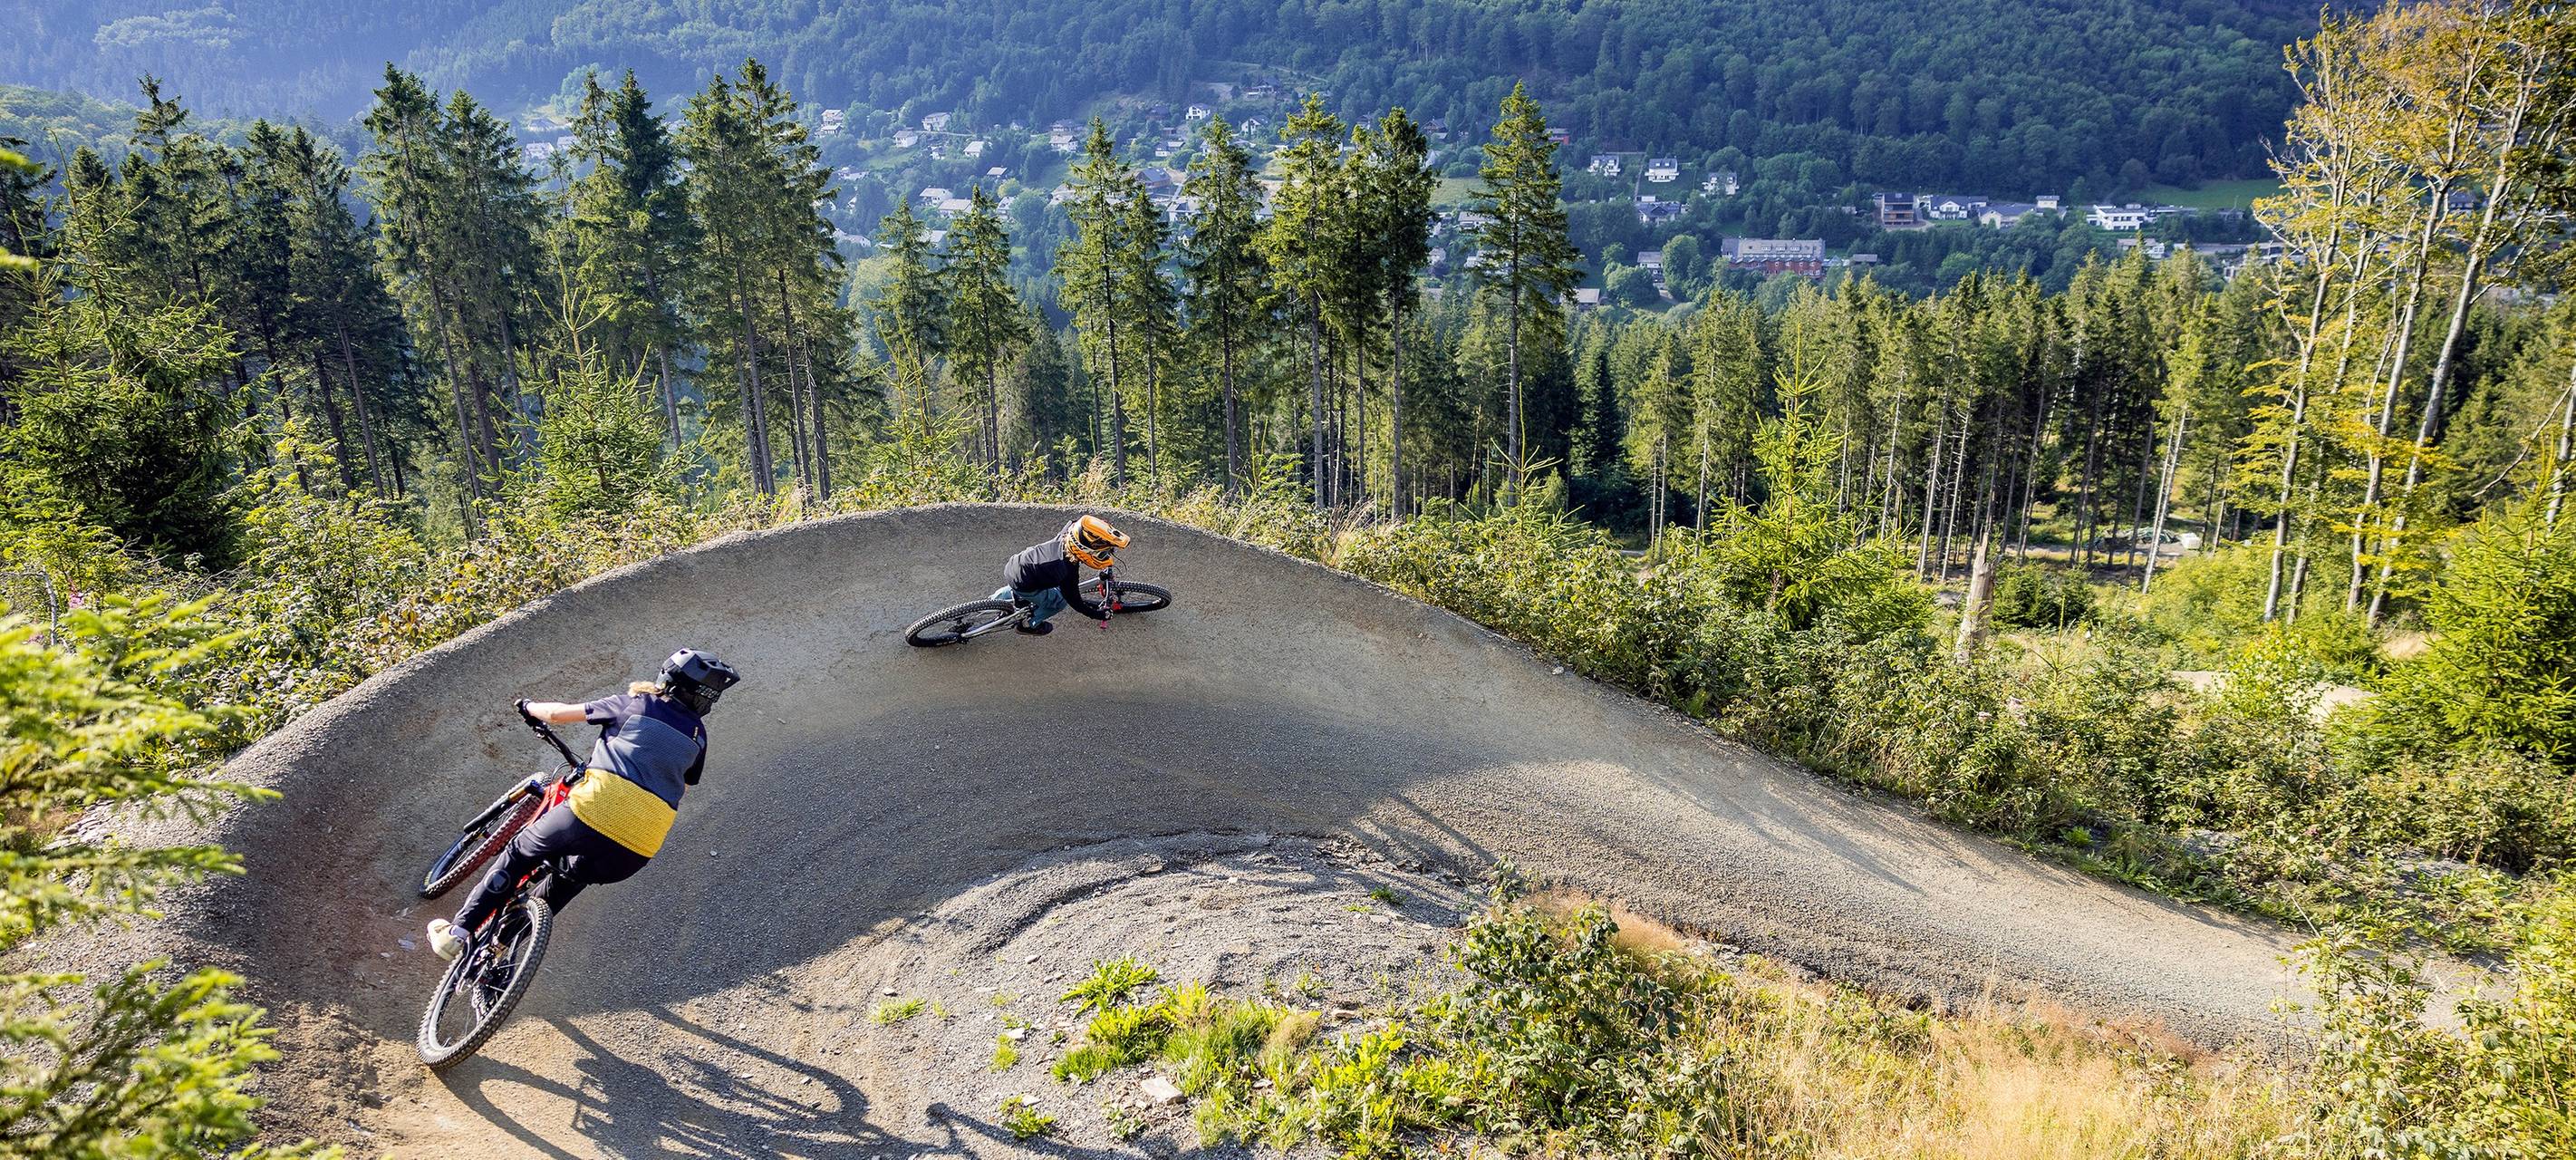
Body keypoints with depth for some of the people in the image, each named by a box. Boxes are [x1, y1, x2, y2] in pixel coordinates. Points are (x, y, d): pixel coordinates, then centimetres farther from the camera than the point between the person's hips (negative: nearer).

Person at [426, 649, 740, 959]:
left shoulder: (637, 704, 12)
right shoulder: (698, 735, 19)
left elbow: (557, 714, 16)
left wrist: (529, 707, 36)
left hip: (594, 813, -3)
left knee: (519, 854, 24)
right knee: (571, 877, 33)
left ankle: (459, 931, 22)